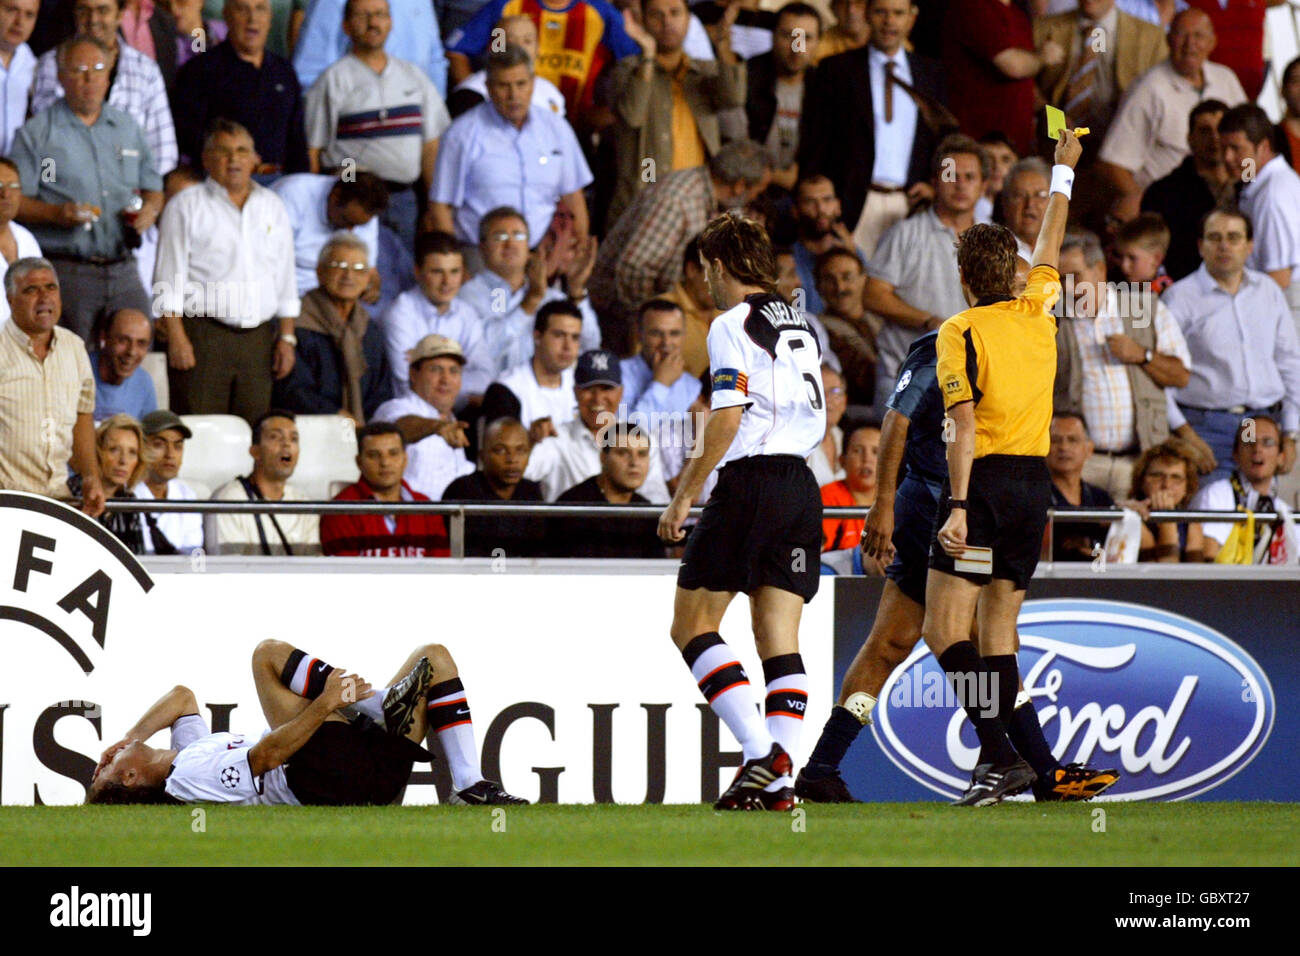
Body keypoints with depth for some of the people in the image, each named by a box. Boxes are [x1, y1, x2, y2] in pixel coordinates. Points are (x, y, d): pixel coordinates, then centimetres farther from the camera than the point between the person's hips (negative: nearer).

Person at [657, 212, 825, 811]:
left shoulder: (732, 326, -7)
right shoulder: (799, 326, 16)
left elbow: (726, 422, -14)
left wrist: (683, 496, -10)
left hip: (750, 483, -7)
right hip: (802, 486, 7)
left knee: (691, 625, 1)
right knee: (779, 639, 5)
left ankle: (760, 751, -13)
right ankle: (778, 779, -5)